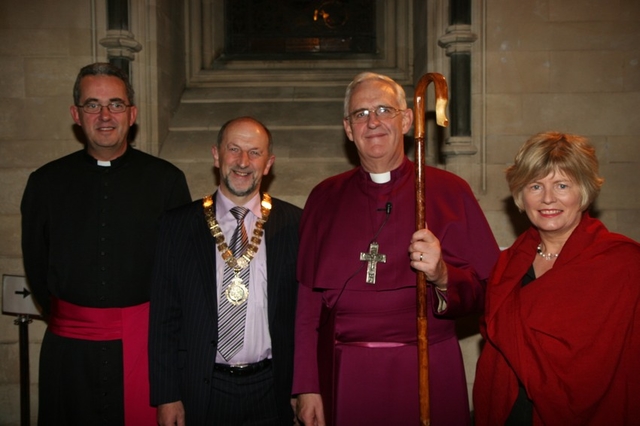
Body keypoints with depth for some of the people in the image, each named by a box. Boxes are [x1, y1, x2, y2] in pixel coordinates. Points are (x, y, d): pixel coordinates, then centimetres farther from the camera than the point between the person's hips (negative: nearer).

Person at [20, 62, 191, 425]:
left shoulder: (167, 180, -1)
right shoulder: (46, 182, 4)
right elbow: (35, 265, 11)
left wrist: (158, 324, 1)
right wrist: (62, 320, 7)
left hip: (145, 341, -1)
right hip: (70, 346, 2)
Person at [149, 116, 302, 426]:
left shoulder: (295, 224, -3)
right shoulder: (178, 225, -2)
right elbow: (163, 318, -1)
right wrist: (166, 396, -3)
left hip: (273, 392, 0)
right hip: (202, 393, 0)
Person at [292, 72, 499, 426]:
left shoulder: (448, 191, 0)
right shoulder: (325, 197, 6)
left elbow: (487, 287, -2)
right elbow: (307, 297, 3)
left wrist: (442, 276, -23)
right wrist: (307, 386, 0)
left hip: (427, 374, -1)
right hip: (343, 379, 2)